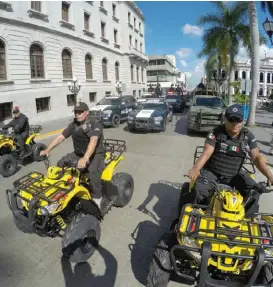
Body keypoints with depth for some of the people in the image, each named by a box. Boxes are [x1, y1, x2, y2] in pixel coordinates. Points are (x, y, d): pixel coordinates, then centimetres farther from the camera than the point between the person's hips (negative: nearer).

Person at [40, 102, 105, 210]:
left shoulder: (95, 124, -19)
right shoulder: (74, 124, 4)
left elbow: (93, 141, -37)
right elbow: (60, 137, 4)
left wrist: (85, 158, -52)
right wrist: (47, 150, -6)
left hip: (95, 154, -7)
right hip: (78, 153, 7)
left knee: (93, 171, -35)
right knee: (61, 164, -6)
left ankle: (97, 198, -18)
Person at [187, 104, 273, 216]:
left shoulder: (248, 136, -3)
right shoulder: (216, 133, -11)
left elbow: (257, 157, -5)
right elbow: (206, 153, -20)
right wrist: (196, 168, -39)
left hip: (235, 174, 3)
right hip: (212, 171, -2)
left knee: (254, 191, -16)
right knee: (200, 188, -28)